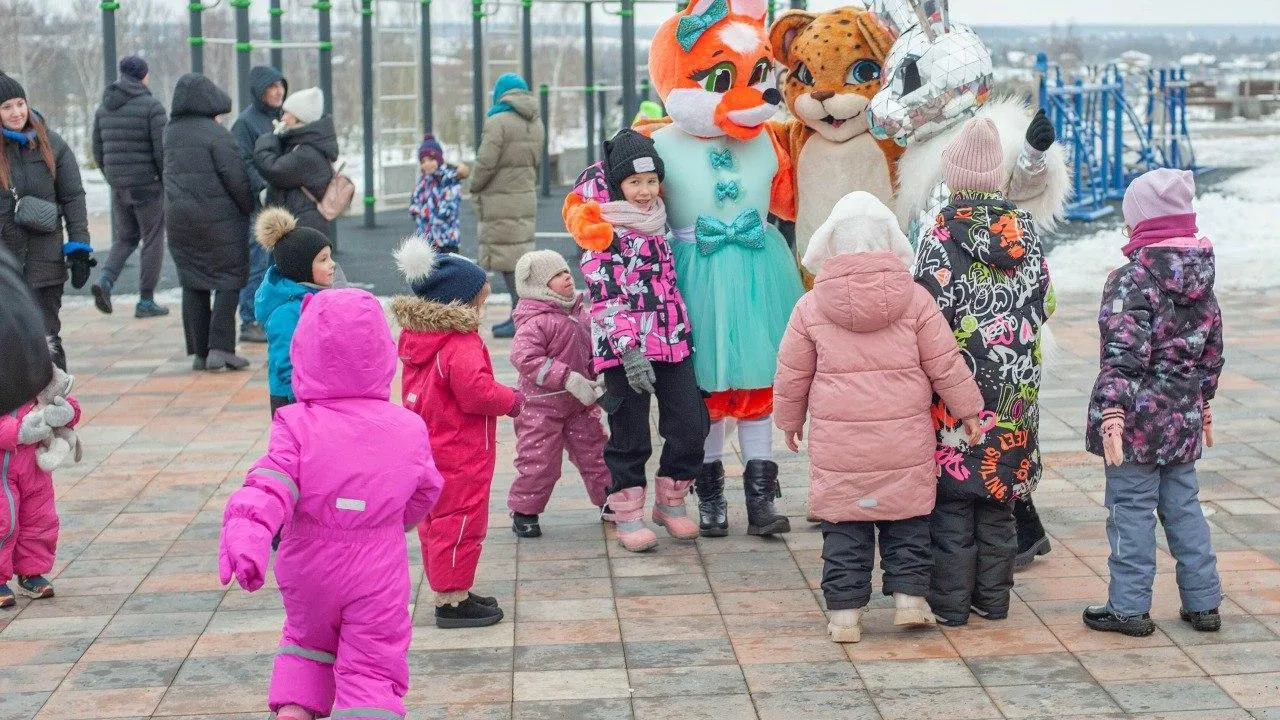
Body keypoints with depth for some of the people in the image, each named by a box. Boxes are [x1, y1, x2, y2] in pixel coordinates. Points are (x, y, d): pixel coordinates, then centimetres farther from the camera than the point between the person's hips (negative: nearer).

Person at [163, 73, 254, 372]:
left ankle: (199, 351, 10)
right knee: (229, 277, 2)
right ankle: (220, 348, -6)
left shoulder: (170, 132, 10)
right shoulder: (215, 134, -12)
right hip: (216, 218, -6)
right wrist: (251, 209, 0)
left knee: (193, 283, 10)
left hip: (178, 219, 6)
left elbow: (170, 174, 15)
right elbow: (237, 178, -13)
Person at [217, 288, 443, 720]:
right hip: (377, 578, -1)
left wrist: (245, 533, -40)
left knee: (307, 640, 28)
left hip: (308, 576, 1)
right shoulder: (408, 428, -7)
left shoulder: (297, 426, -15)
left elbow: (270, 488, -29)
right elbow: (424, 493, 8)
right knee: (372, 669, 5)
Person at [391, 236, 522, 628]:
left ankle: (450, 592, 28)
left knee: (436, 520, 17)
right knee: (460, 523, -1)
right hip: (461, 457, -10)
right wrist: (512, 401, -12)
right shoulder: (462, 344, -23)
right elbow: (476, 391, -30)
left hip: (427, 451, 10)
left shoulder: (415, 338, 6)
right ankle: (452, 600, 4)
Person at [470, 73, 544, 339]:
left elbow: (486, 162, -16)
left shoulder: (498, 122, -15)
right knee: (519, 256, 15)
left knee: (510, 260, -6)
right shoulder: (535, 123, 9)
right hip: (526, 196, 8)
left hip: (501, 202, -8)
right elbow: (535, 160, 13)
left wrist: (475, 187, 0)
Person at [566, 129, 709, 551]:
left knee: (690, 426, 4)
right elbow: (605, 298, -15)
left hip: (673, 339, 6)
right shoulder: (603, 234, -9)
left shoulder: (657, 221, 12)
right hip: (624, 347, -6)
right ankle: (628, 516, 14)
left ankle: (670, 503, 22)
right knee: (630, 437, 1)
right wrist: (628, 349, -22)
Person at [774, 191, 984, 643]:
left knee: (843, 526, 8)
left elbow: (791, 375, 5)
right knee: (907, 521, 15)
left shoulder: (811, 307, -2)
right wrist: (968, 410, 14)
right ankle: (910, 596, 13)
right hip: (905, 442, 0)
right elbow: (945, 364, 1)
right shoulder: (915, 300, -2)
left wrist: (789, 421, 22)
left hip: (838, 444, 0)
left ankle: (845, 611, 9)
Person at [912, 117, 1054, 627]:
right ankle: (993, 598, 19)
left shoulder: (944, 235, -13)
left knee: (951, 495, 3)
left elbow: (930, 311, -16)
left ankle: (950, 602, 7)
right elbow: (1044, 306, 8)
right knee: (999, 496, 13)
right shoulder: (1024, 231, 2)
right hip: (1014, 390, 5)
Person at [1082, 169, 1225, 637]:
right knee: (1183, 506, 16)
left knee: (1131, 509, 1)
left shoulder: (1132, 279, -16)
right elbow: (1212, 351, 16)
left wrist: (1111, 411, -25)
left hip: (1138, 418, -7)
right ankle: (1203, 602, 21)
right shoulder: (1202, 281, 8)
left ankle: (1129, 607, 7)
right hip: (1183, 418, 7)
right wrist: (1203, 402, 28)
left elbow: (1124, 352, -23)